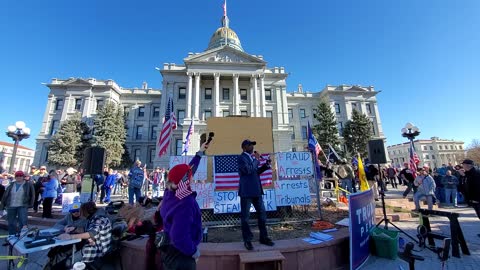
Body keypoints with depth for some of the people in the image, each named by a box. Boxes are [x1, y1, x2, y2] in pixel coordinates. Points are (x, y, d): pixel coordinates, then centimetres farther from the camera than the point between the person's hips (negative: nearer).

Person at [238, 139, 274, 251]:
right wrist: (257, 159, -13)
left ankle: (264, 237, 27)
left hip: (256, 190, 8)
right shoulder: (241, 157, -10)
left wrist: (265, 166, 7)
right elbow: (248, 170, -24)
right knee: (245, 216, 4)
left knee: (262, 213, 13)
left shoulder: (252, 157, 16)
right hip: (246, 191, -8)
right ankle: (247, 240, 18)